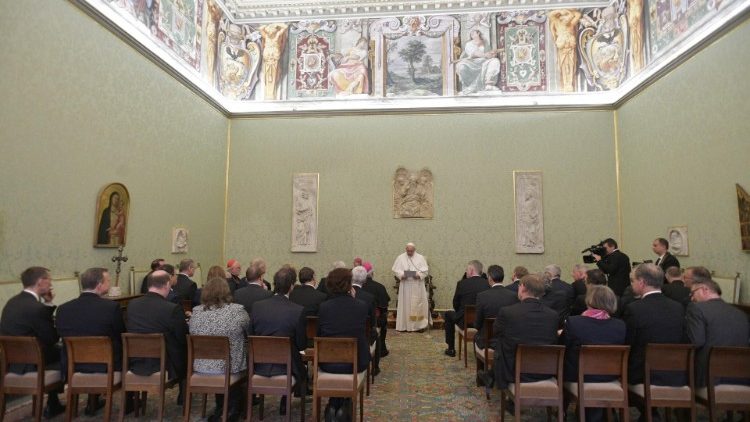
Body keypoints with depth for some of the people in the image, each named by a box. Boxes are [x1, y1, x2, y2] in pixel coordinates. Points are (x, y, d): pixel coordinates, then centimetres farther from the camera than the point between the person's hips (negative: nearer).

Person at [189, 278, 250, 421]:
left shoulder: (196, 312, -6)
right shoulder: (237, 310, -15)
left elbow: (192, 334, 10)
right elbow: (248, 327, 3)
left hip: (202, 366, 4)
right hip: (230, 366, -3)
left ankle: (221, 408, 38)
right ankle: (232, 408, 35)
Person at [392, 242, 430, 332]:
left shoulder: (420, 258, 5)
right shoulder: (400, 257, 5)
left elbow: (425, 270, 0)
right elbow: (395, 269, 2)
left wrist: (419, 275, -18)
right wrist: (401, 275, -16)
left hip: (418, 285, 0)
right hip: (405, 286, 0)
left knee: (418, 304, 1)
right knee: (405, 304, 1)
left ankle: (419, 325, 8)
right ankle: (404, 325, 8)